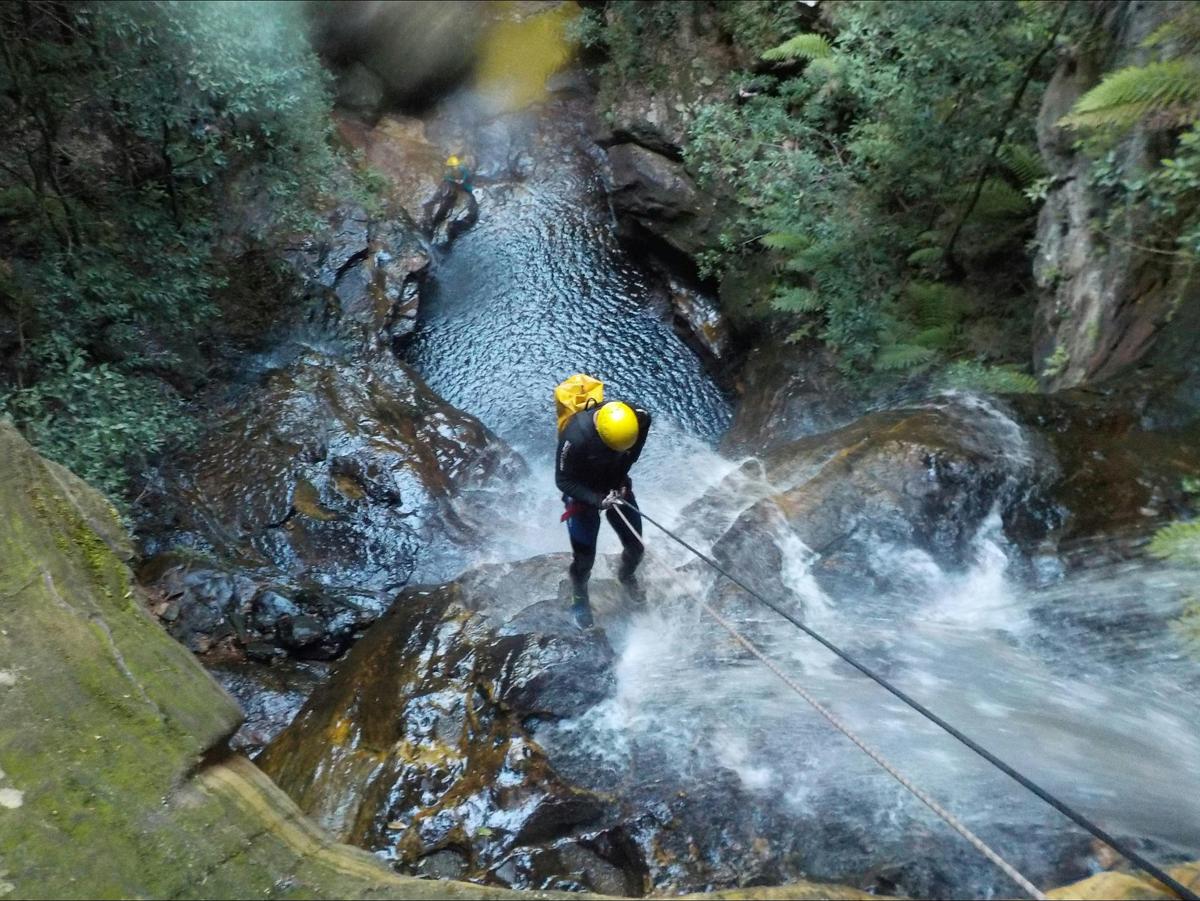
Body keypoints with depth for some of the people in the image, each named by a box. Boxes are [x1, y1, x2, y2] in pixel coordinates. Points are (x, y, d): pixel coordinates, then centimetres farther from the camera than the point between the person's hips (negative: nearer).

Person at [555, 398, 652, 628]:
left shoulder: (638, 419, -25)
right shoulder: (575, 435, -38)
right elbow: (563, 481, -23)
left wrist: (622, 476, -6)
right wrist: (597, 500, -32)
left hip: (617, 488, 4)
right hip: (584, 495, -4)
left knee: (635, 546, 14)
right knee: (584, 558, 5)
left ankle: (627, 576, 49)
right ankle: (579, 599, 37)